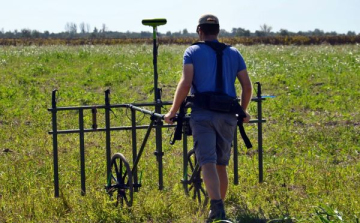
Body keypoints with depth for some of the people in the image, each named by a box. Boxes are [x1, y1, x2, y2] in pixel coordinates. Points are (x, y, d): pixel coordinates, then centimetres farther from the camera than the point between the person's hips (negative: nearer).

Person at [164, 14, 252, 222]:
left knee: (208, 163, -11)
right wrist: (243, 111, 25)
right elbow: (247, 86, 9)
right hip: (227, 116, 4)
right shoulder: (234, 53, 12)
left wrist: (173, 111, -2)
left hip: (203, 115, -4)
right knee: (222, 164, 16)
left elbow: (185, 84, -10)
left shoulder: (193, 52, 2)